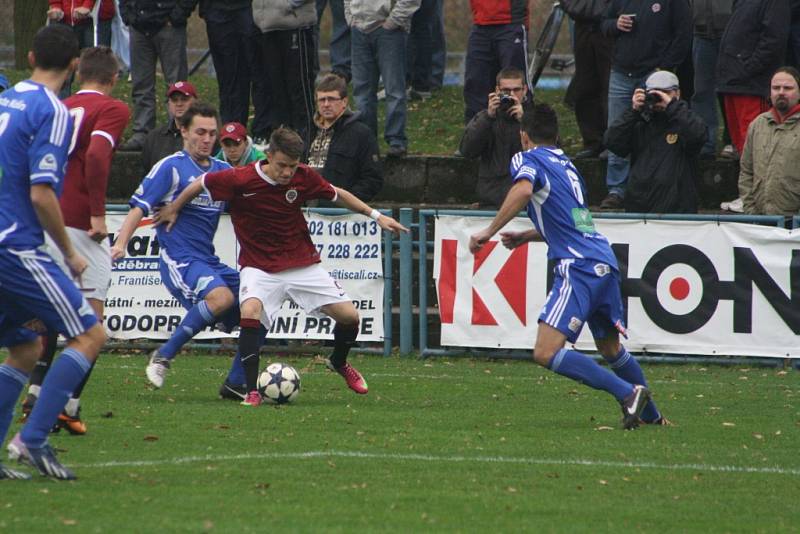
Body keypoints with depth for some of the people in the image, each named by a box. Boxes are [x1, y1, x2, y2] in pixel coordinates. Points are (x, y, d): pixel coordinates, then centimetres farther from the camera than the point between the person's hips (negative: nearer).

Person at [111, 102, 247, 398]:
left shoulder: (223, 171, 15)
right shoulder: (171, 167, -4)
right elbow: (139, 207, -11)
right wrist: (121, 243, -25)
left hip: (209, 261, 7)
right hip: (179, 260, -7)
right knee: (221, 297, -33)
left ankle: (235, 383, 6)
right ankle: (163, 357, -21)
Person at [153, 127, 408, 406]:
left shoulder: (303, 177, -8)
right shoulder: (240, 180, -19)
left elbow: (337, 194, 10)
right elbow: (200, 183, -2)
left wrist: (376, 215, 10)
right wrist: (173, 209, 12)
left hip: (303, 263, 3)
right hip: (259, 266, -3)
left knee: (349, 315, -3)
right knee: (250, 312, -33)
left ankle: (339, 363, 31)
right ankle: (252, 391, -25)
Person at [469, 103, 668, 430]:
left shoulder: (527, 160, 2)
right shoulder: (566, 164, 25)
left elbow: (523, 190, -22)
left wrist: (489, 231, -16)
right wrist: (526, 236, 36)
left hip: (578, 268, -9)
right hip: (605, 262, 9)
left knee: (546, 353, -15)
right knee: (610, 348, 26)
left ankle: (628, 392, -20)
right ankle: (651, 415, 35)